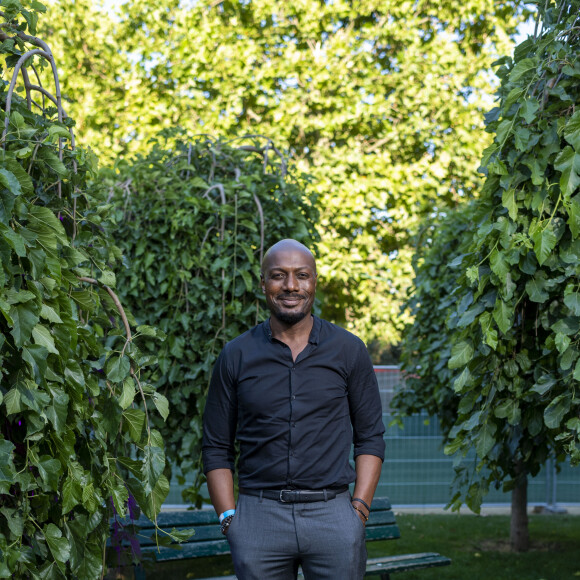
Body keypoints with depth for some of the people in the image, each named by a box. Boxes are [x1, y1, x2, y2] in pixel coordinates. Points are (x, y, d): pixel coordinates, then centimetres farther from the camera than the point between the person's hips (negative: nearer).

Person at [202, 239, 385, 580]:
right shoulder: (235, 357, 6)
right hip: (258, 517, 0)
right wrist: (228, 517, -1)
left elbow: (370, 437, 8)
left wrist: (360, 509, -2)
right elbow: (217, 448, 9)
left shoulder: (349, 351, 6)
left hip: (332, 513, 0)